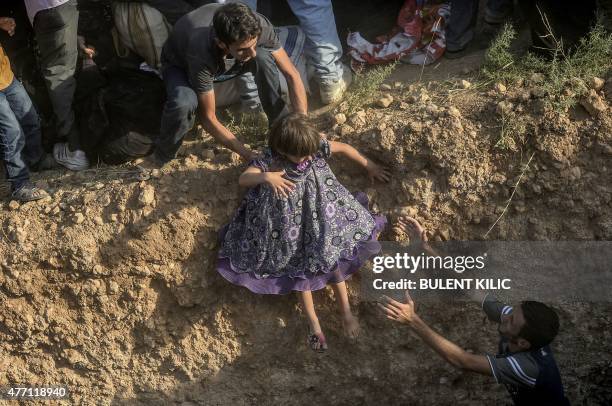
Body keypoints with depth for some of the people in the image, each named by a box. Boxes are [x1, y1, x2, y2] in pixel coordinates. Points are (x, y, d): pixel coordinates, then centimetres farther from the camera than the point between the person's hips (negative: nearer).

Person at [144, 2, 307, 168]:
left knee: (264, 58, -28)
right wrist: (251, 156, -36)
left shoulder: (260, 26, -36)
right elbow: (209, 119, -33)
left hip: (223, 61, 4)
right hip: (180, 65, -4)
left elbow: (292, 74, -23)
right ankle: (160, 159, -9)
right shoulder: (202, 56, -45)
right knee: (183, 103, -39)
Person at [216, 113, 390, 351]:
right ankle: (313, 321, -4)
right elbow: (243, 179, -29)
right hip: (290, 220, -2)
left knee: (330, 253, -8)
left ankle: (346, 311, -1)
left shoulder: (315, 146, -13)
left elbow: (344, 148, 3)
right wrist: (266, 177, -49)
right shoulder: (270, 160, -20)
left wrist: (369, 166, 12)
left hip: (319, 210, 2)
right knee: (299, 263, -6)